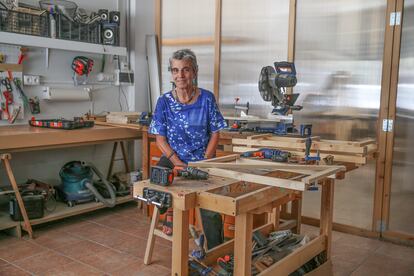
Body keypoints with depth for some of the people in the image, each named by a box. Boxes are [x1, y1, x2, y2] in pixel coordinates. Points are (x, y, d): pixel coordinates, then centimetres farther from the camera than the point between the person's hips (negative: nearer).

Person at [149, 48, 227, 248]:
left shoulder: (207, 98, -3)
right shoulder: (164, 101, -2)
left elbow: (214, 134, 0)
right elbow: (160, 139, -1)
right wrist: (179, 164, -14)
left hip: (203, 162, -1)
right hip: (174, 161, 1)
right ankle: (171, 213, 1)